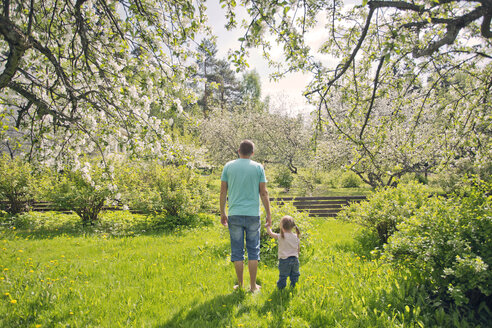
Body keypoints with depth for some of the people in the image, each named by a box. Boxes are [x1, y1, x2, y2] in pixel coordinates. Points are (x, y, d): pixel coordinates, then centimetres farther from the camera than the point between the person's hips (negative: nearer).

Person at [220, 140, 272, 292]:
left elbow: (223, 192, 3)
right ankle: (253, 285, 14)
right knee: (253, 250, 9)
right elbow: (263, 193, 0)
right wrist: (268, 214, 8)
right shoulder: (258, 167, 1)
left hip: (234, 215, 1)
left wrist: (222, 213, 11)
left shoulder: (228, 166, 3)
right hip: (253, 215, 0)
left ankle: (240, 285, 14)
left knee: (237, 251, 7)